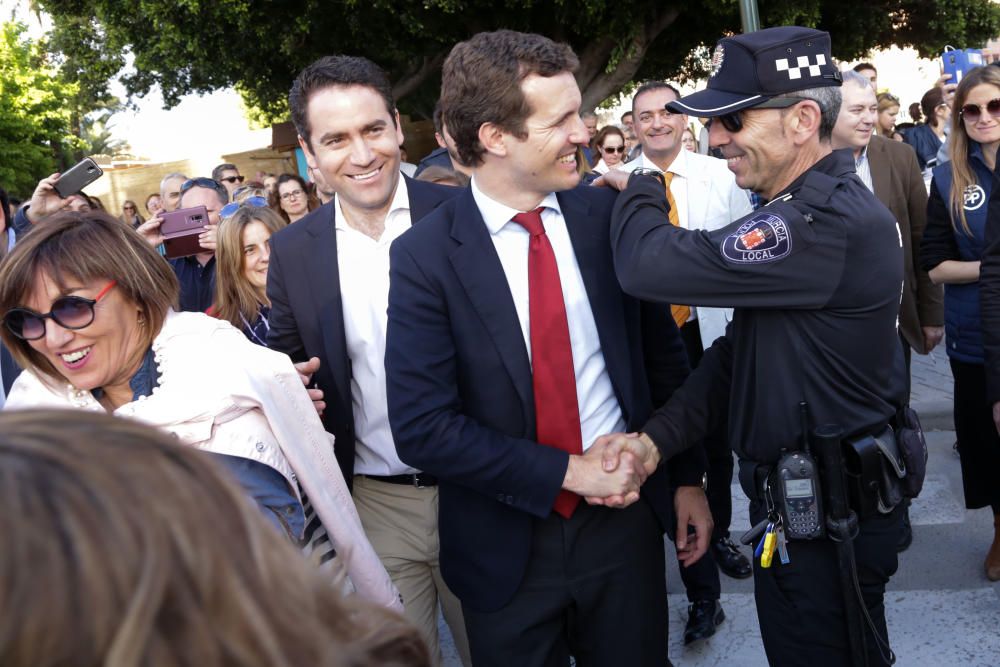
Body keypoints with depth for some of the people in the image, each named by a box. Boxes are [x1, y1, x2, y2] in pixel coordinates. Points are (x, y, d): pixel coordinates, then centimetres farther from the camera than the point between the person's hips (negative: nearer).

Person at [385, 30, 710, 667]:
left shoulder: (608, 216, -4)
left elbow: (663, 354, 6)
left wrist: (688, 477, 8)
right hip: (505, 541, -2)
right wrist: (569, 472, -17)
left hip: (624, 515, 2)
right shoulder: (425, 256, -13)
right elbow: (423, 427, -16)